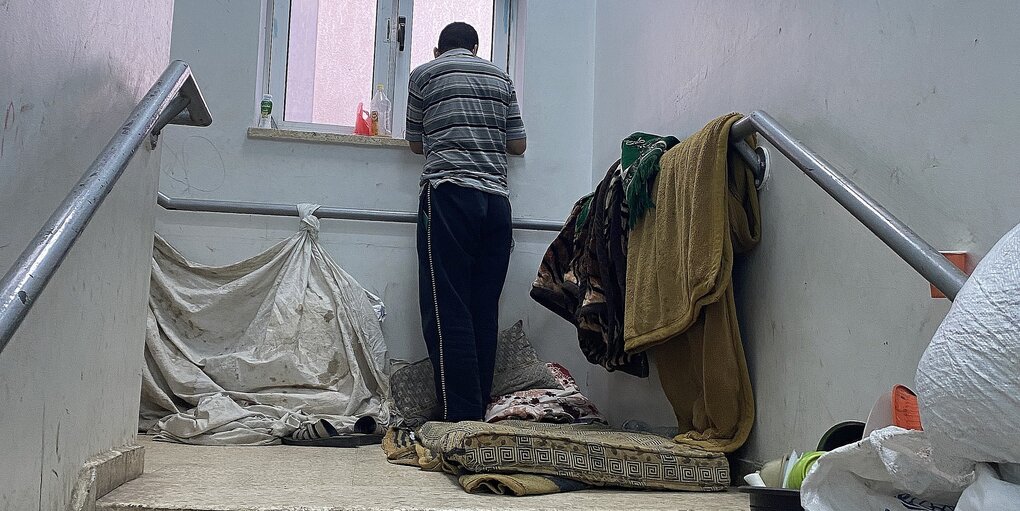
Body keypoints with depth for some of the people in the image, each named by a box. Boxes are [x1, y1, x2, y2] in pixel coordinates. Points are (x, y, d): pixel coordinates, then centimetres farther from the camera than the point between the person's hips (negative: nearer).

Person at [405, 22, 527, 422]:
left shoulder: (423, 74, 11)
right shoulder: (501, 78, 20)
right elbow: (518, 145, 20)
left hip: (449, 195, -4)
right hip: (496, 200, 4)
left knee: (448, 312, -7)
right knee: (485, 312, 5)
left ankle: (461, 419, -14)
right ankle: (480, 412, 4)